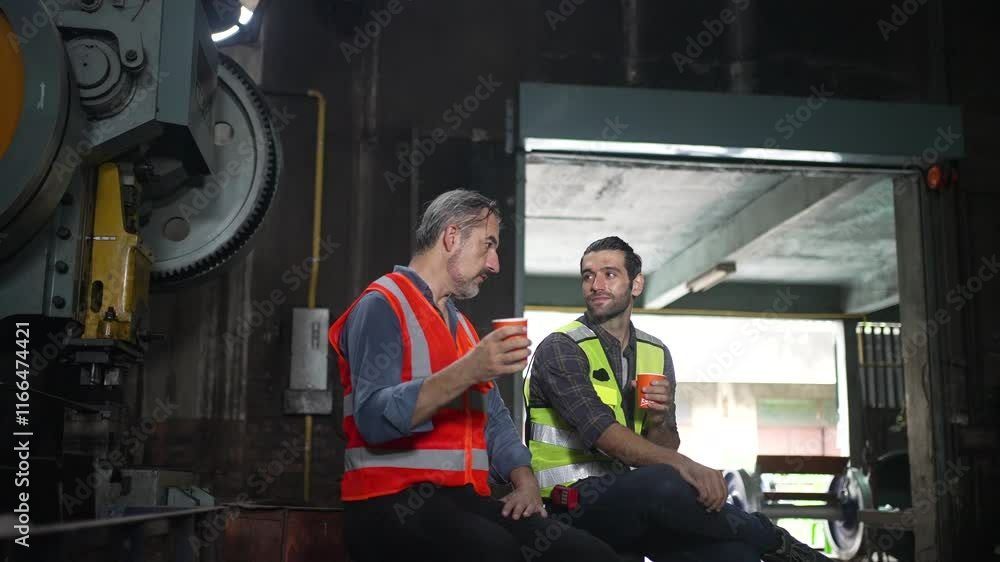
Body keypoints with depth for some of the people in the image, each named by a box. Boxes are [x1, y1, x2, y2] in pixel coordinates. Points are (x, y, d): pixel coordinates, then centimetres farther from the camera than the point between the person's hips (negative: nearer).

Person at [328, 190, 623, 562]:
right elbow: (374, 418, -19)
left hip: (465, 500, 7)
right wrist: (467, 371, -25)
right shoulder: (381, 305, -5)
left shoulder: (462, 325, 23)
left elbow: (494, 420, 20)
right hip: (393, 502, -7)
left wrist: (525, 480, 1)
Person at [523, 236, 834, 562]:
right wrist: (685, 466, -33)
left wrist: (659, 420, -10)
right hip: (574, 504, -4)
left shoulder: (656, 354, 11)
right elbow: (601, 432, -21)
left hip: (637, 499, 4)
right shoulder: (559, 349, -7)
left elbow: (664, 450, 12)